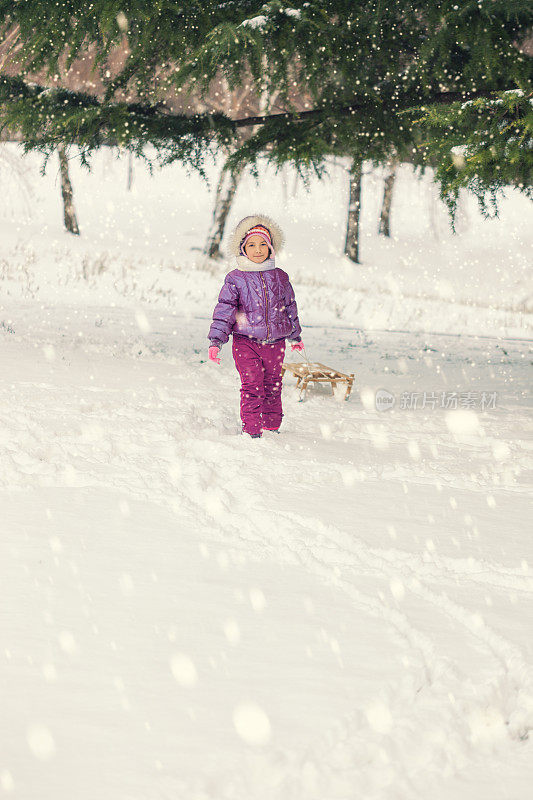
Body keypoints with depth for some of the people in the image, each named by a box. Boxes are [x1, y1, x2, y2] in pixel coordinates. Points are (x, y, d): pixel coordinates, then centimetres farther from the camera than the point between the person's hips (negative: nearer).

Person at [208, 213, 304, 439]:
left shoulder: (280, 277, 8)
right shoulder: (235, 279, -2)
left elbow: (290, 307, 20)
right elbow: (224, 309, -4)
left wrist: (295, 336, 28)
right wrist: (215, 341, -13)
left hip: (274, 343, 3)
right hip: (245, 342, -3)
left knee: (272, 386, 9)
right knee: (252, 386, -9)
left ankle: (272, 427, 23)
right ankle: (251, 430, -3)